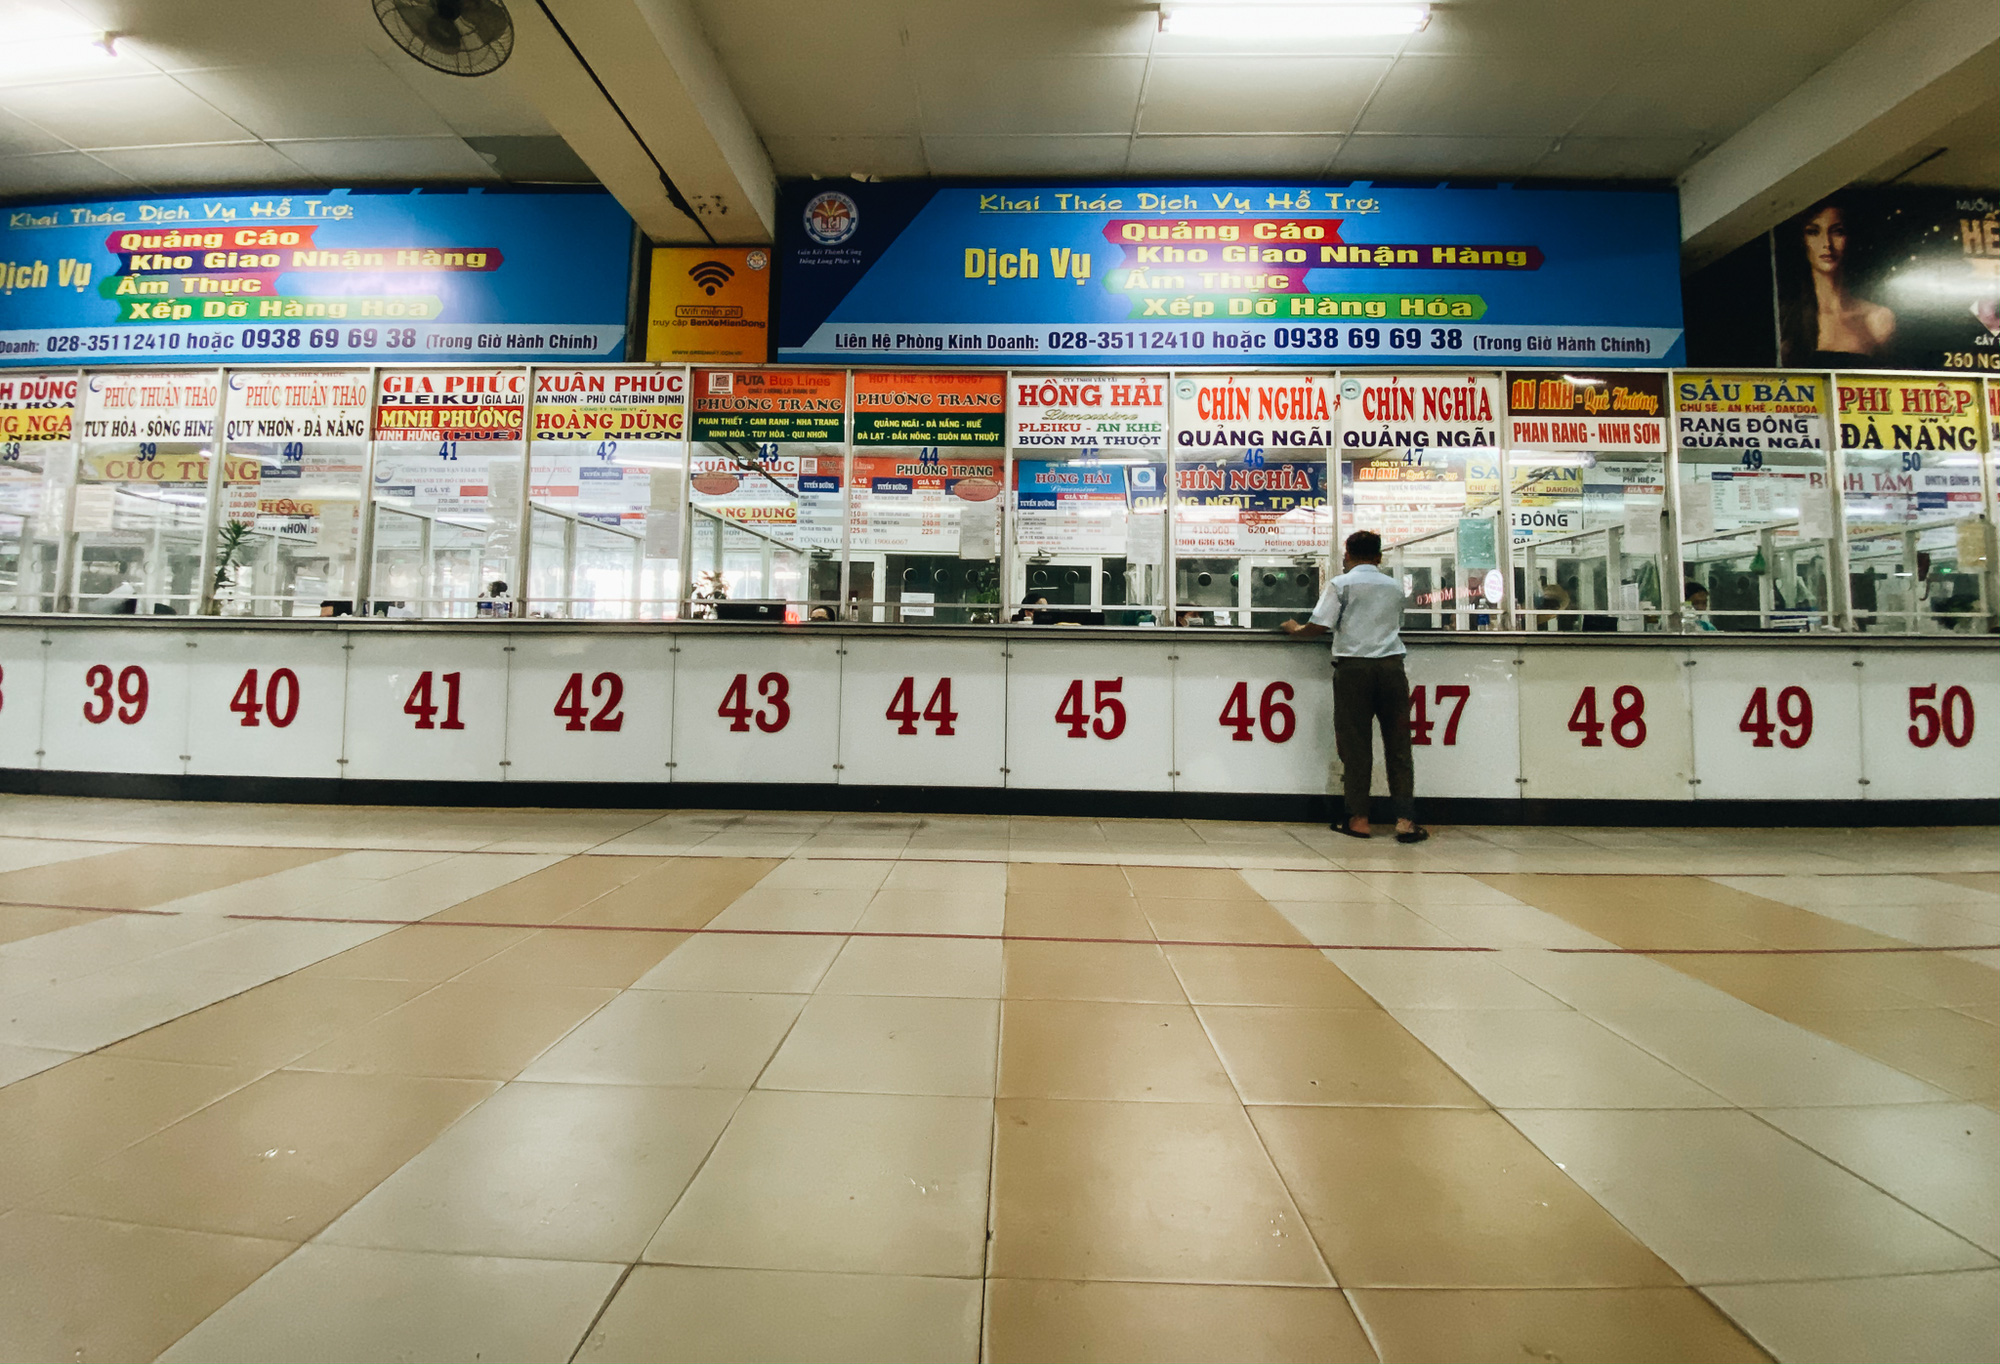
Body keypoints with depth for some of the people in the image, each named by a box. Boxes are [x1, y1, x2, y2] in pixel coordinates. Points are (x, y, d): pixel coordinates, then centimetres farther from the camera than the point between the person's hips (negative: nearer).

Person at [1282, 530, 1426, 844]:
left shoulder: (1341, 584, 0)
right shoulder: (1394, 586, 15)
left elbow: (1318, 627, -7)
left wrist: (1295, 629, 12)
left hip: (1353, 667, -3)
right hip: (1391, 666, 3)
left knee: (1355, 745, 2)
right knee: (1398, 744, 5)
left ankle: (1359, 819, 5)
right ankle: (1405, 820, 2)